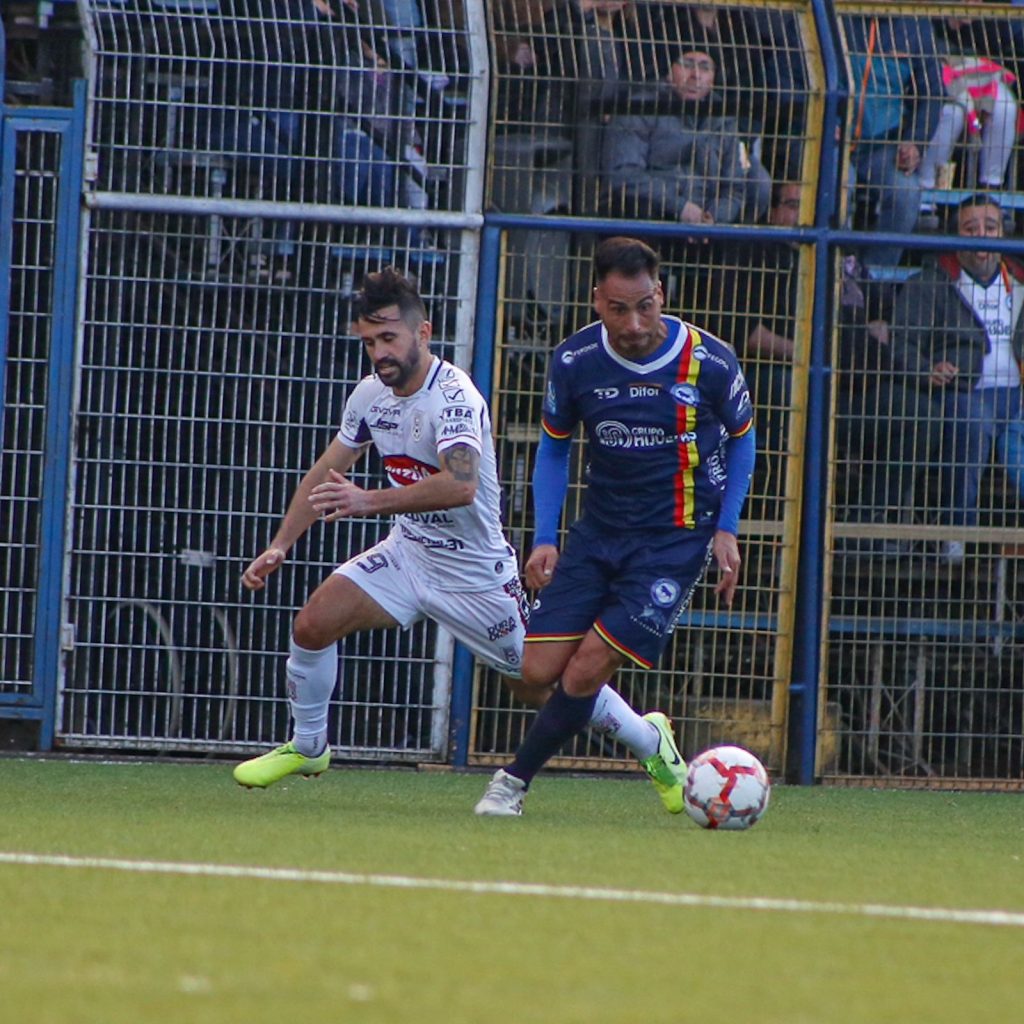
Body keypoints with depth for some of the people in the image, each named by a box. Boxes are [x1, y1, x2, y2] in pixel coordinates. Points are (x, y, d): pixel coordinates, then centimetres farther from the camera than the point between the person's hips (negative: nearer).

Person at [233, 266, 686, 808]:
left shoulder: (454, 397, -27)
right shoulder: (371, 394, -3)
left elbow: (460, 484, -43)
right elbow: (326, 474, 10)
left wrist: (368, 501, -49)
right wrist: (280, 545, 2)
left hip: (476, 572, -6)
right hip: (408, 553, 6)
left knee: (539, 683, 4)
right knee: (312, 625, -10)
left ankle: (649, 741, 28)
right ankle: (307, 748, 11)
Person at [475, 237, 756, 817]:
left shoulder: (710, 362, -14)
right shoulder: (575, 361, -7)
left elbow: (742, 437, 5)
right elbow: (554, 446, 10)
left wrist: (726, 530, -4)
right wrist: (545, 539, 1)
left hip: (677, 540, -4)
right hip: (598, 531, 4)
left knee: (587, 669, -15)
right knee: (539, 673, -5)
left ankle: (515, 781, 5)